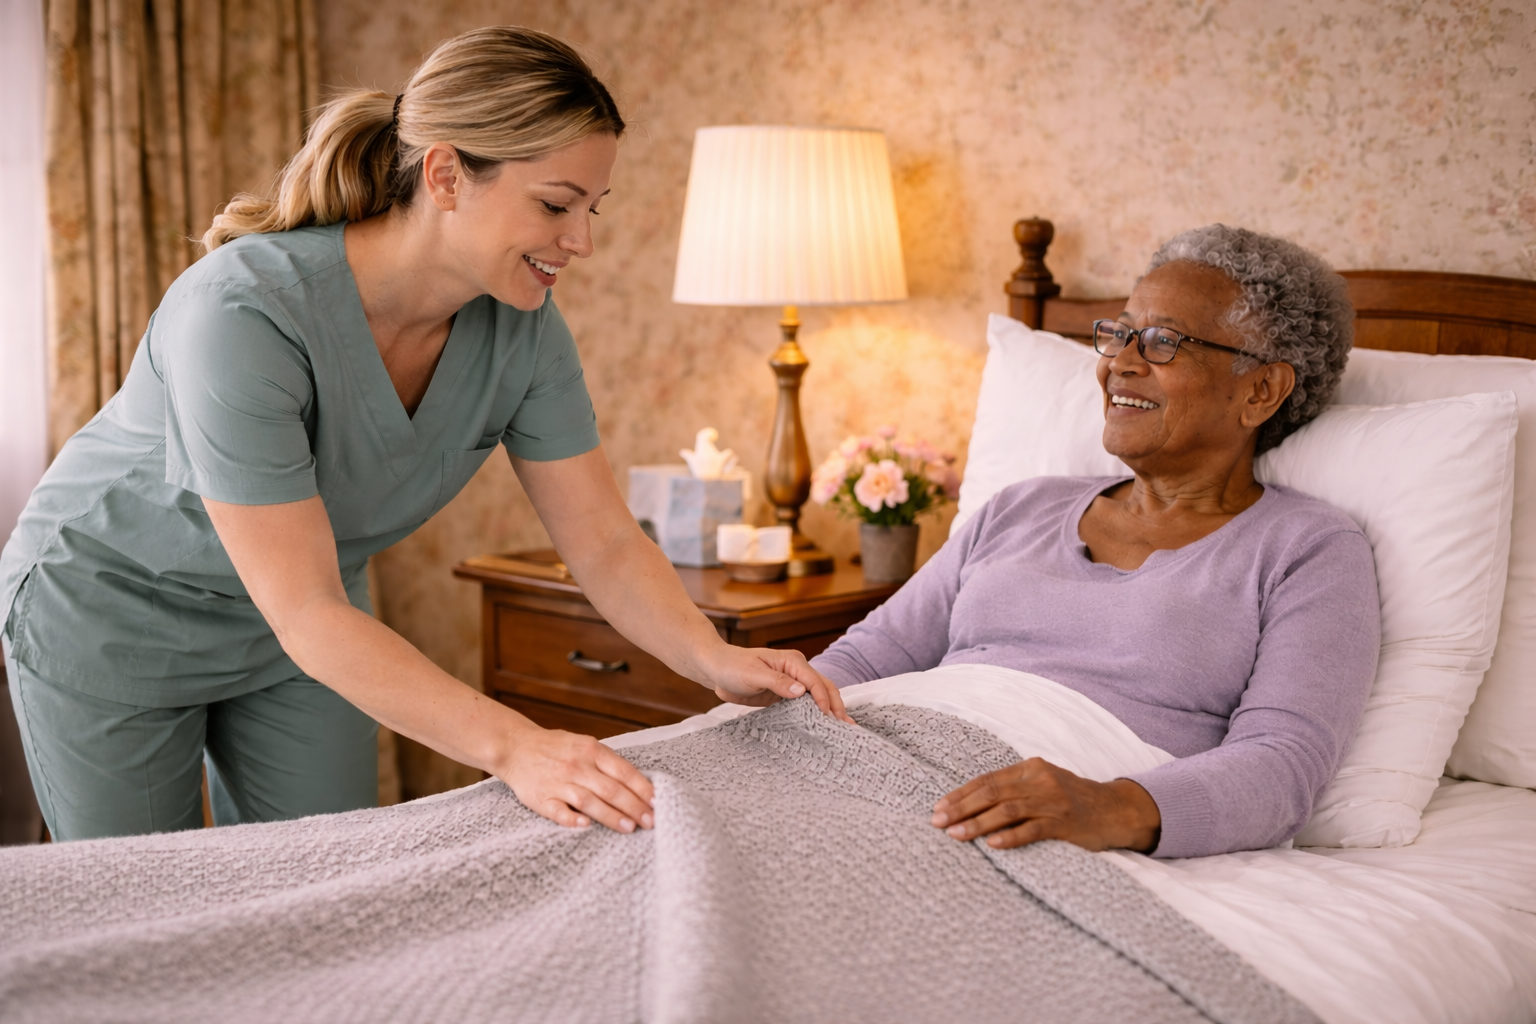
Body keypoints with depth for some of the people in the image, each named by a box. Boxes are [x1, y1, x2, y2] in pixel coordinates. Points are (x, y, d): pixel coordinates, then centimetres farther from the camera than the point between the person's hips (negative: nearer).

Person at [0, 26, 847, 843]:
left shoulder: (522, 329, -17)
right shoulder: (243, 312, -36)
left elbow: (606, 544, -12)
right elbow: (308, 618, -37)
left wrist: (715, 659, -30)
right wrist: (513, 748, -45)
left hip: (303, 630, 5)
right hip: (111, 614, -5)